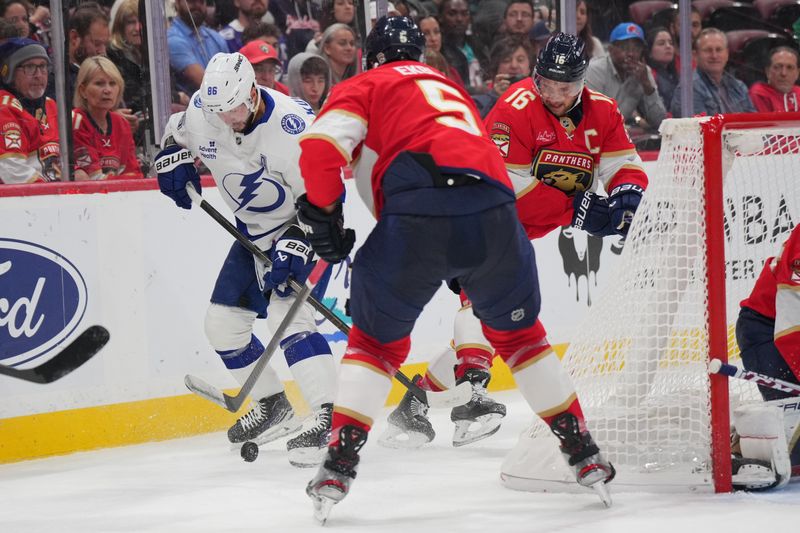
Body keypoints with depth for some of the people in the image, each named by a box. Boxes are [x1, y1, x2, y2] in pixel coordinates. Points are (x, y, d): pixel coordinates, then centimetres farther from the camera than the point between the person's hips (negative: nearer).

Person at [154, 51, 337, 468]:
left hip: (305, 226, -8)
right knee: (223, 322, 7)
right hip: (254, 231, 8)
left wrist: (295, 245, -34)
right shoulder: (202, 112, -11)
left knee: (286, 313, -26)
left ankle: (330, 418, -30)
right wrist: (173, 157, -4)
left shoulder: (293, 125, -30)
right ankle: (273, 408, 24)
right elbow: (177, 130, 16)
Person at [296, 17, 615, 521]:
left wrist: (324, 213, 13)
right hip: (493, 210, 4)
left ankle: (339, 465, 3)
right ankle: (585, 455, 25)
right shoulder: (453, 88, 36)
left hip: (417, 214, -4)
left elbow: (321, 146, 0)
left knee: (377, 340, 14)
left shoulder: (365, 87, 18)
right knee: (518, 331, 25)